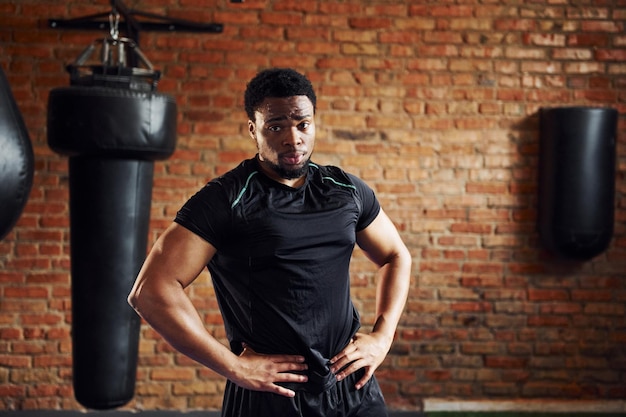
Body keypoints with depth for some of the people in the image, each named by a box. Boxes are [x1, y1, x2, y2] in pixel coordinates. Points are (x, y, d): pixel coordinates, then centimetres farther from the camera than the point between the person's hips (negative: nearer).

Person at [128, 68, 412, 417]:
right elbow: (151, 289, -16)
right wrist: (233, 367, -16)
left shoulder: (347, 190, 6)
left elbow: (397, 257, 20)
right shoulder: (225, 201, -9)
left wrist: (382, 337, 5)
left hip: (353, 387, 4)